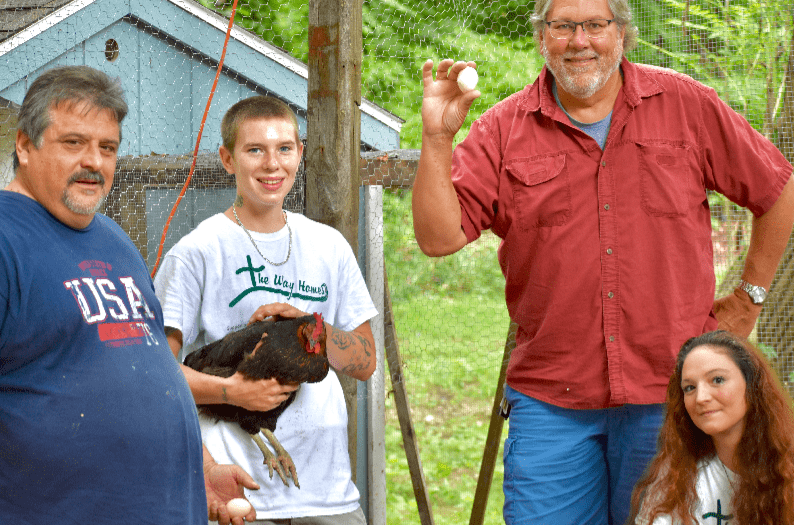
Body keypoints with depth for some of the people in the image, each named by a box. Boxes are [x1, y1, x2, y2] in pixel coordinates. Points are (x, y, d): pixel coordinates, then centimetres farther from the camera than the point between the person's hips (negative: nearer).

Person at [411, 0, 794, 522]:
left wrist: (747, 298, 12)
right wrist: (438, 137, -15)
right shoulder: (503, 130, 3)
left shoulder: (687, 105, 3)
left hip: (670, 388, 0)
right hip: (550, 400, 0)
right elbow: (439, 237, -5)